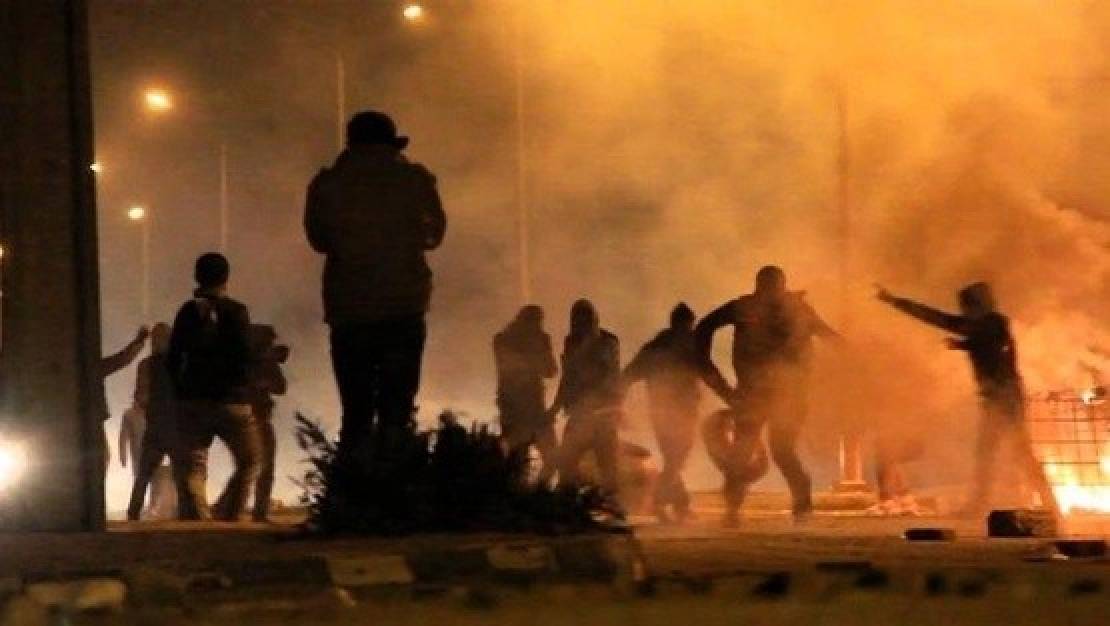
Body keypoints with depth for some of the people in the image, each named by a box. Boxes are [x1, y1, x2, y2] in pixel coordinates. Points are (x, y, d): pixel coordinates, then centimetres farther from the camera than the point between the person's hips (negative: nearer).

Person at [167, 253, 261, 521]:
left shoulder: (187, 311, 6)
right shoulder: (235, 311, -6)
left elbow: (172, 359, 5)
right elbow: (244, 356, -12)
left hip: (193, 400, 3)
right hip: (231, 400, -3)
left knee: (193, 468, 2)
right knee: (249, 463, 10)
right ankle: (227, 518, -5)